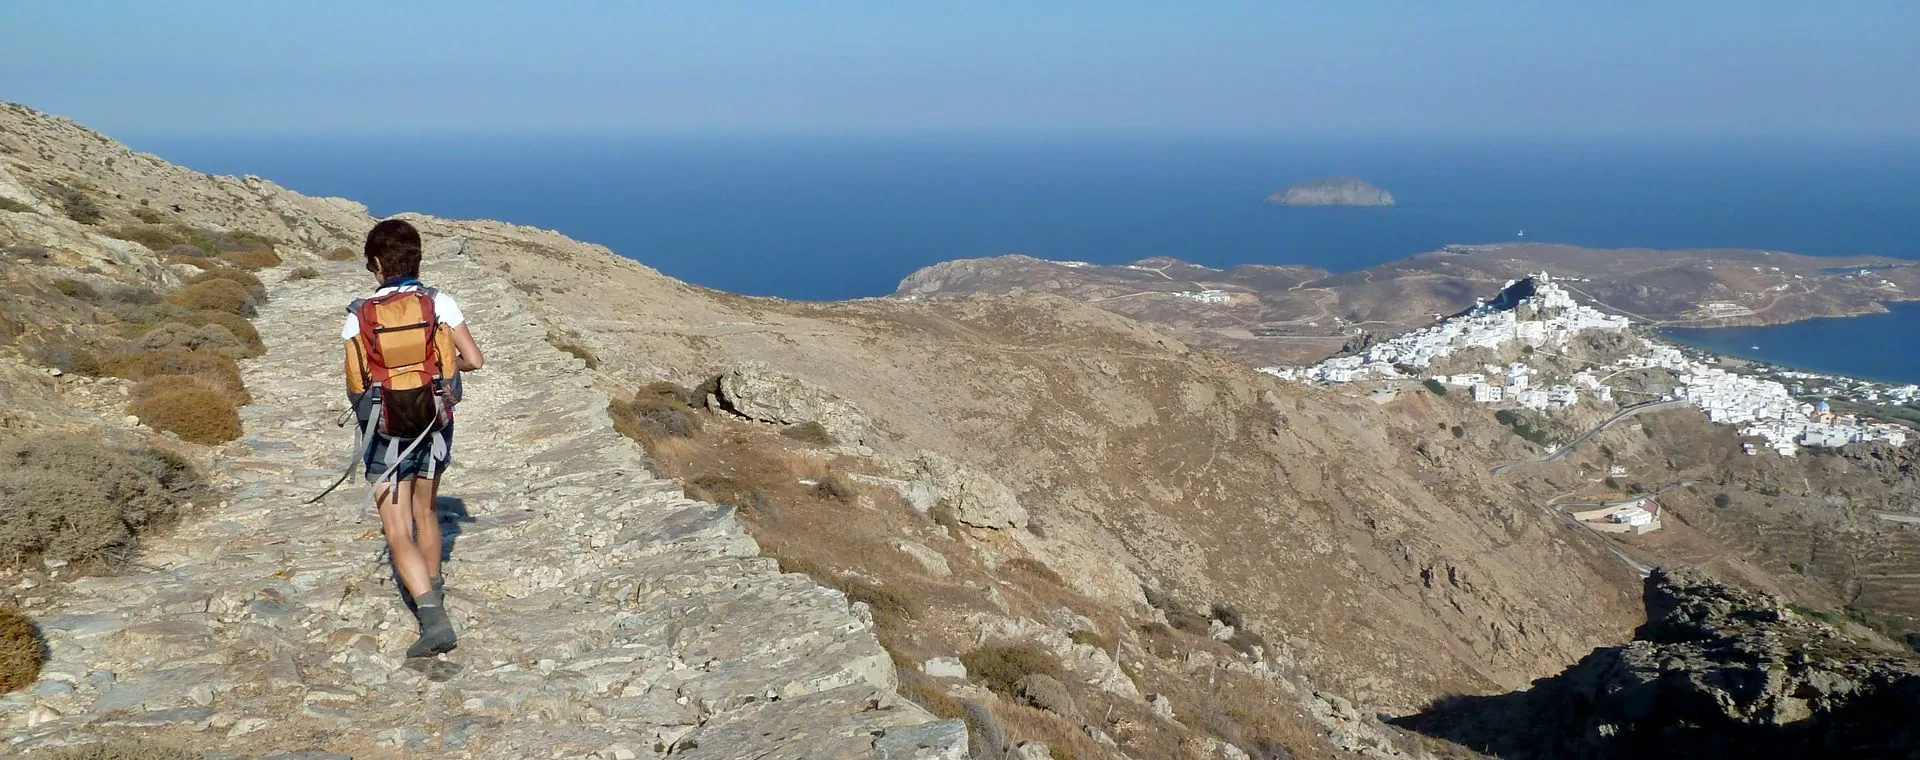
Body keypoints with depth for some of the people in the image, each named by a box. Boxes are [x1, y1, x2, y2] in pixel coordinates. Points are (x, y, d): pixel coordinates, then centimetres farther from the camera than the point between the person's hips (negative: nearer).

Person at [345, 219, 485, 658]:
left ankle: (433, 617, -18)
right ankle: (433, 589, 43)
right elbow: (474, 360, -8)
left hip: (385, 431, -3)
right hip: (434, 424, 3)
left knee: (398, 534, -3)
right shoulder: (440, 303, -6)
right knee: (424, 512, 26)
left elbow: (355, 382, -3)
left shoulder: (359, 314, -6)